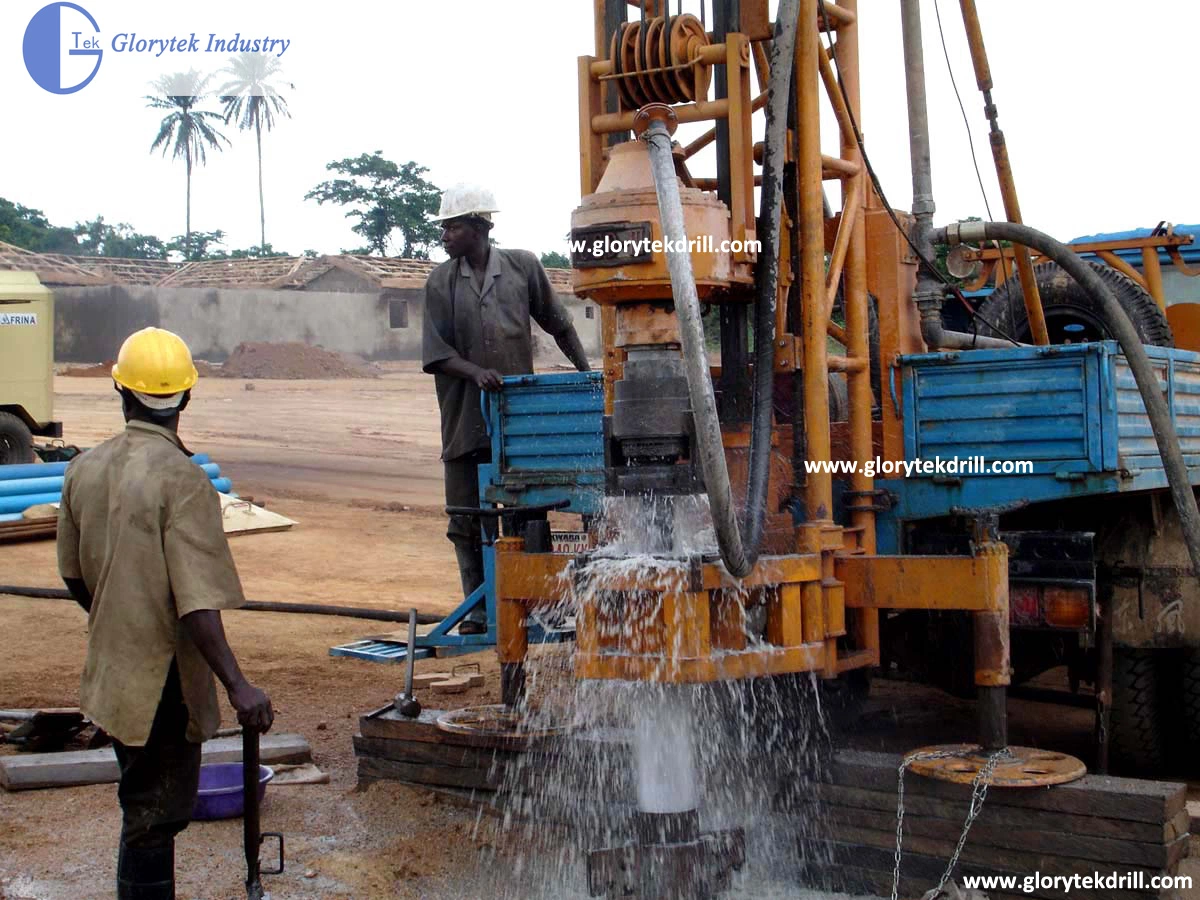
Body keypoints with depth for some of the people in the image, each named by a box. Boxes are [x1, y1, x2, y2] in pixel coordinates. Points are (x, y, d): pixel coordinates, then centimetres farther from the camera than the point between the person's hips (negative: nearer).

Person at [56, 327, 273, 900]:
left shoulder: (84, 470, 0)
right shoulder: (182, 480, -22)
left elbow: (73, 575, 12)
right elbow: (196, 602, -27)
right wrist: (237, 686, -28)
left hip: (111, 673, 7)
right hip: (162, 680, -7)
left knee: (148, 809, 22)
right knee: (153, 817, 4)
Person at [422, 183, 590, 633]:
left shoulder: (522, 266, 2)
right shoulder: (440, 282, 3)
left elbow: (558, 323, 10)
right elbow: (436, 354, -2)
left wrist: (586, 373, 5)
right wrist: (476, 372, -19)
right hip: (465, 419, 1)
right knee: (467, 518, 5)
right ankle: (478, 609, 15)